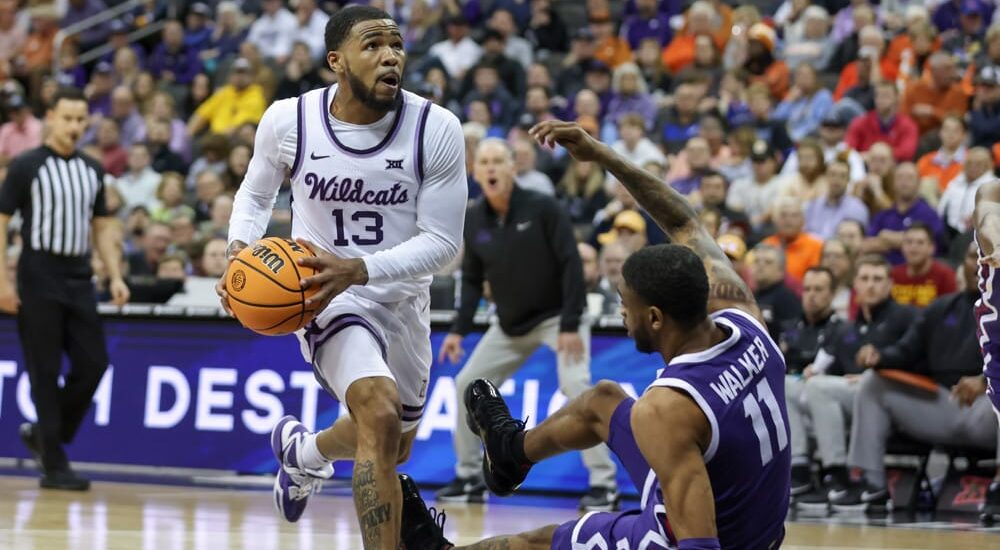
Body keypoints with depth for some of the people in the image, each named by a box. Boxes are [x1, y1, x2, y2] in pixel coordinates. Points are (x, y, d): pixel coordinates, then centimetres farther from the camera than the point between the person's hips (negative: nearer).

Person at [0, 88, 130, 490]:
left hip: (79, 280, 5)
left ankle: (43, 435, 19)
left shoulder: (92, 170, 12)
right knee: (45, 372, -3)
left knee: (93, 363, -1)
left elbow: (102, 227, 18)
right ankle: (54, 465, 1)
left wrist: (115, 276, 6)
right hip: (39, 280, -5)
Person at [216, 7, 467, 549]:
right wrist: (242, 250, -16)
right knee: (382, 415, -30)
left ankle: (301, 450, 58)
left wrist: (359, 270, -31)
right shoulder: (288, 121, -15)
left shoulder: (436, 129, -18)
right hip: (327, 294, -3)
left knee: (393, 447, 24)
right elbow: (255, 193, 5)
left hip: (402, 295, 3)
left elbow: (443, 240, -16)